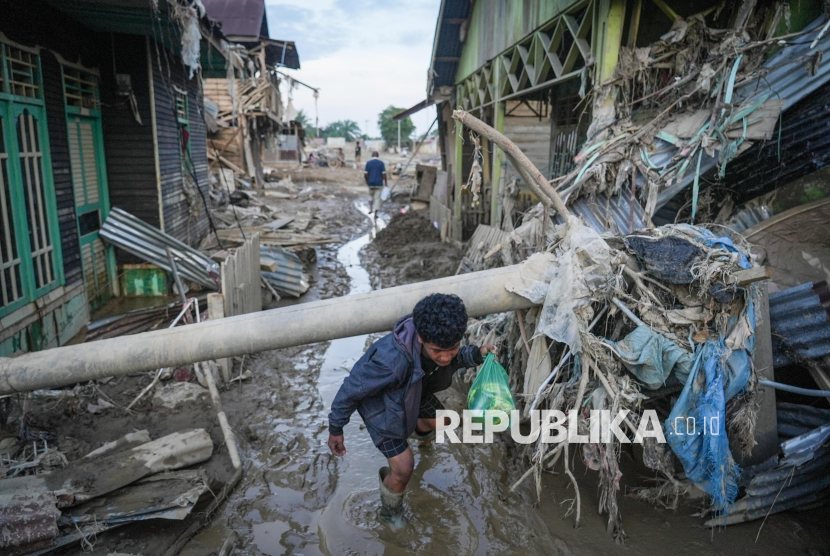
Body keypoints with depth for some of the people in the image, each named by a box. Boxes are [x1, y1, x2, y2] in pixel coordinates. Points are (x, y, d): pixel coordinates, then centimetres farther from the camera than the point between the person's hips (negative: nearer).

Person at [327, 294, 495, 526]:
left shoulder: (445, 344, -29)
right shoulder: (391, 360, -48)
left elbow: (454, 359, -2)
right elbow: (352, 389, -30)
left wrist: (477, 354, -23)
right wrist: (335, 429, -16)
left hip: (415, 391, 6)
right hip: (380, 402, -6)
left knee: (437, 421, 26)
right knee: (404, 468, -6)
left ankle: (419, 432, 65)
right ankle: (390, 512, 29)